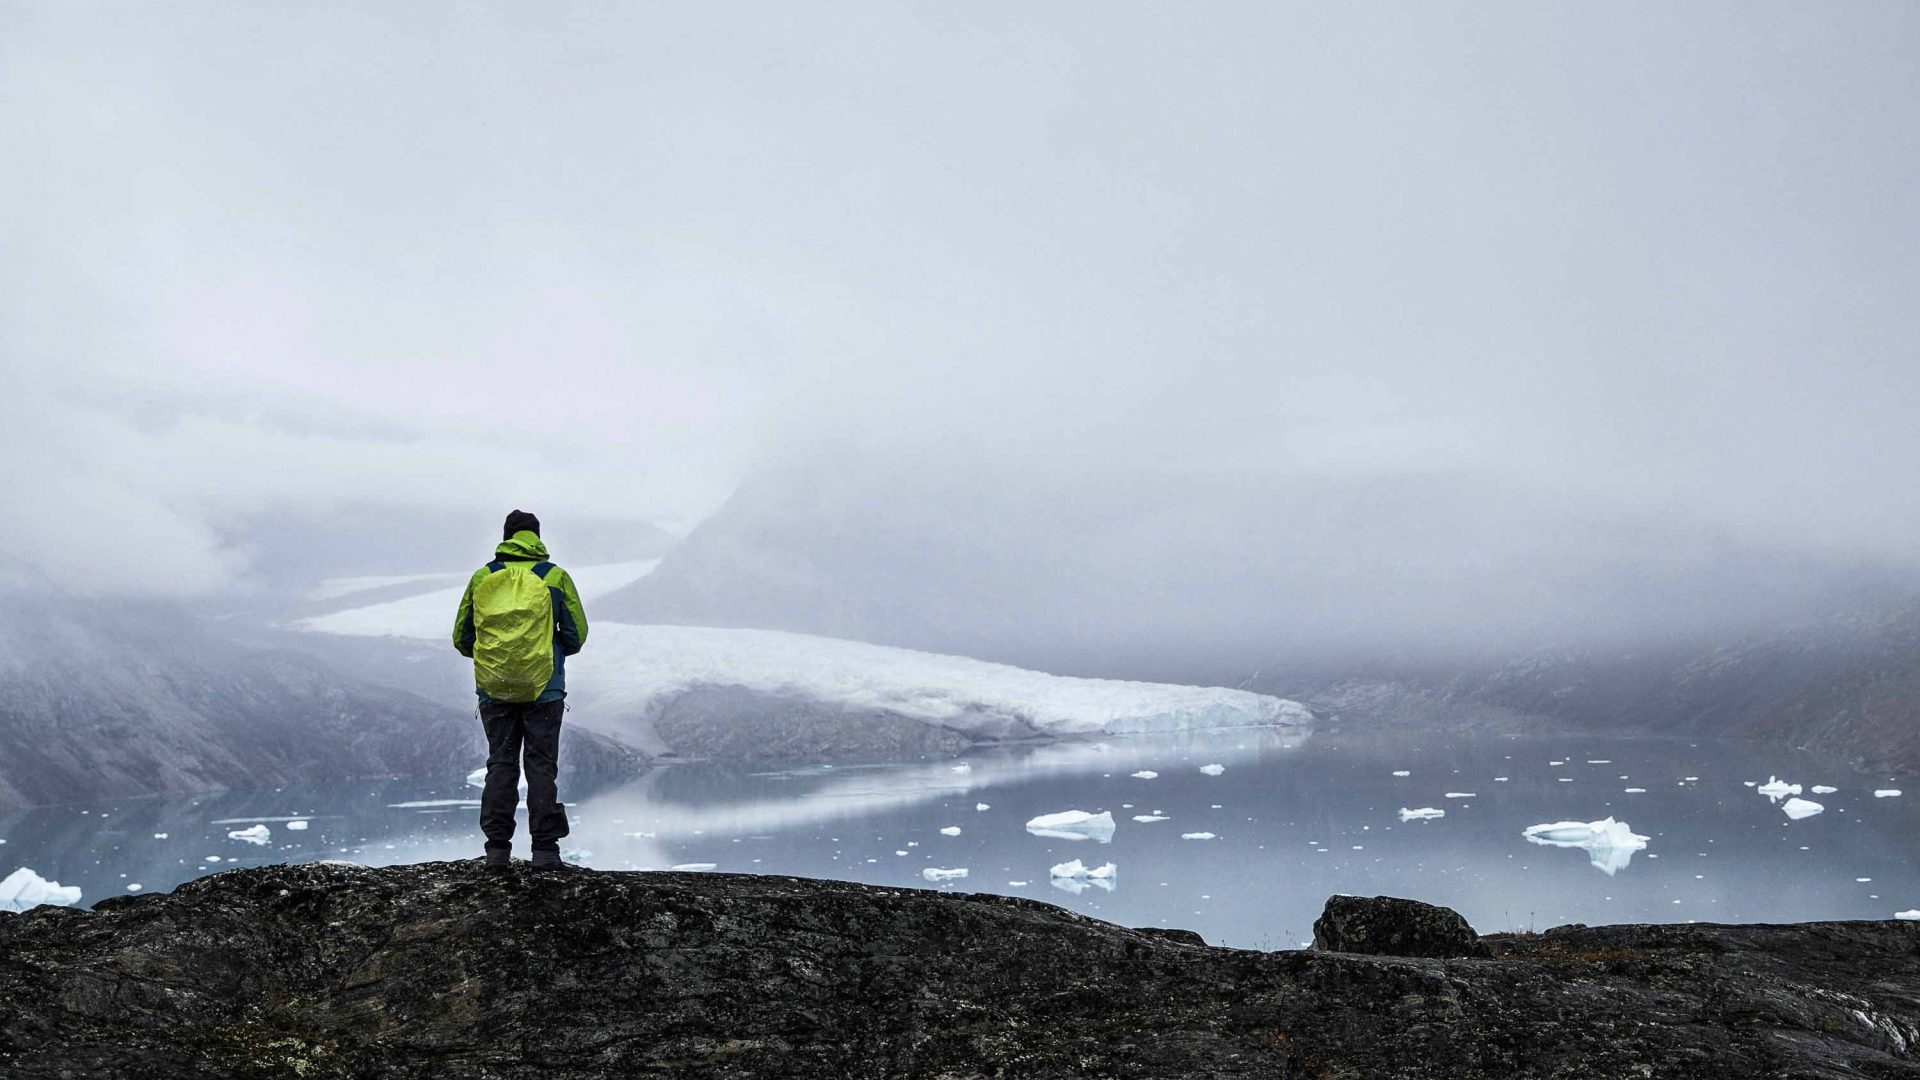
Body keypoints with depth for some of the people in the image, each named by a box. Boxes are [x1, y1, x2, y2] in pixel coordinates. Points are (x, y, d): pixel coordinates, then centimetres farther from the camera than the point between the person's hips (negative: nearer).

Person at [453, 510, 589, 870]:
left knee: (500, 765, 9)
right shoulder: (554, 577, -1)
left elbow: (462, 639, 8)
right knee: (541, 766, 3)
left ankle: (497, 850, 8)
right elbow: (576, 634, 0)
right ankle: (544, 850, 1)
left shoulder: (481, 578, 5)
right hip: (543, 689, -2)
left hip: (493, 689, 2)